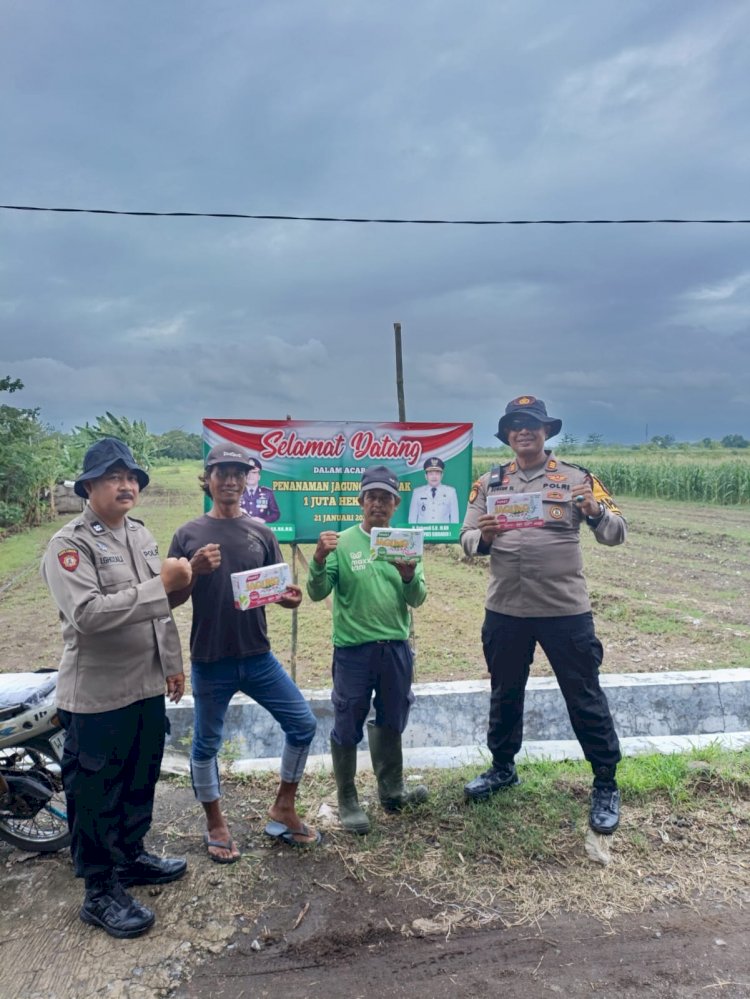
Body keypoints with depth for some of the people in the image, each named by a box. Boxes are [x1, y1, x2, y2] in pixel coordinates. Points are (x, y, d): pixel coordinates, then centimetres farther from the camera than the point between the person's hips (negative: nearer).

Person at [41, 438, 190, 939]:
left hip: (147, 685, 8)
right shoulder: (70, 544, -15)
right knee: (95, 794, 7)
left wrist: (172, 663, 15)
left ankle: (132, 856, 41)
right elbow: (87, 614, -28)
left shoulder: (142, 534, 10)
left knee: (140, 781, 21)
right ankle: (101, 893, 23)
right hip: (97, 694, -7)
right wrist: (160, 585, -29)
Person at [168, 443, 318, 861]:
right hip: (210, 662, -2)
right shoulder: (189, 535, -2)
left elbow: (278, 589, 7)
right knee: (207, 744, 11)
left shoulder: (261, 533, 4)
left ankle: (284, 810, 24)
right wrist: (195, 570, -20)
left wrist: (290, 597, -17)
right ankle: (216, 823, 34)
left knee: (304, 724, 3)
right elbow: (171, 600, -1)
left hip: (259, 658, 3)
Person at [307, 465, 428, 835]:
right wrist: (319, 560, -29)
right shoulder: (342, 543, -6)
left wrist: (409, 576, -20)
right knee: (348, 727, 7)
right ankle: (347, 801, 25)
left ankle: (392, 792, 37)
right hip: (353, 649, -3)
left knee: (391, 723, 19)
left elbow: (417, 600, 1)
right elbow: (318, 593, -11)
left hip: (396, 647, 4)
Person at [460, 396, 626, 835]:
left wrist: (595, 511, -27)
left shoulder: (575, 478, -2)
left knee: (585, 698, 7)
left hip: (565, 610, -3)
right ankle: (503, 768, 39)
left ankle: (606, 786, 25)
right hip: (505, 610, 3)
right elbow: (467, 540, 4)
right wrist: (483, 536, -19)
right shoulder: (489, 483, 5)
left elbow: (617, 533, -6)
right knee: (505, 694, 18)